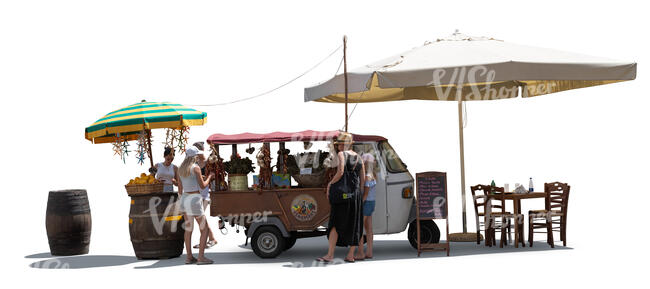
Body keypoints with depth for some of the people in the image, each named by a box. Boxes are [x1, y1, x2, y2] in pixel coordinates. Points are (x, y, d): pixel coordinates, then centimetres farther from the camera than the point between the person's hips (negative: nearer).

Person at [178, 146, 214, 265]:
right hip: (195, 199, -7)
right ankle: (201, 257, -6)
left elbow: (180, 188, 13)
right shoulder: (195, 168, -12)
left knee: (188, 229, 13)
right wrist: (209, 177, 8)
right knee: (204, 229, 0)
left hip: (184, 198, 7)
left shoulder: (181, 169, 8)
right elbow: (203, 185, -10)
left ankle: (189, 257, 13)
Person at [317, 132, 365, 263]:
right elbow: (363, 178, 12)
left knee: (335, 223, -5)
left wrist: (330, 184, -8)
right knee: (353, 224, 8)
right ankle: (351, 255, 9)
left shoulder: (341, 154, -5)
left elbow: (340, 172, -19)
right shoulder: (358, 158, 14)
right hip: (355, 193, 6)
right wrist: (358, 193, 17)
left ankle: (330, 254, -10)